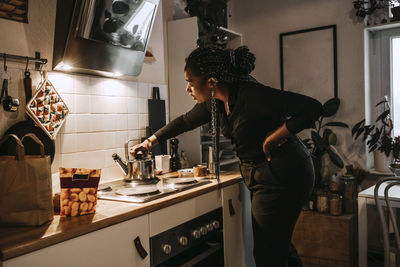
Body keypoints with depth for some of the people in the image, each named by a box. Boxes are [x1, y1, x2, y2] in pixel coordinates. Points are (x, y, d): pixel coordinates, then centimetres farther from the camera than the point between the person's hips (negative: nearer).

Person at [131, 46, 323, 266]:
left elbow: (313, 108, -27)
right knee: (279, 245, 23)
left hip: (283, 176, -9)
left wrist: (274, 137, -25)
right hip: (263, 176, 9)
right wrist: (150, 141, 22)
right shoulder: (215, 102, 1)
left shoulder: (252, 96, -25)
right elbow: (185, 122, 17)